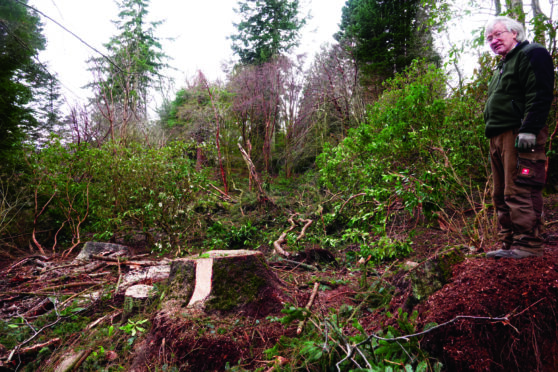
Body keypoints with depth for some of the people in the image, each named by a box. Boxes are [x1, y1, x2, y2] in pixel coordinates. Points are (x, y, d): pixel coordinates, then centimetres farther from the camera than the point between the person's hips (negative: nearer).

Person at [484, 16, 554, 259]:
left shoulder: (532, 54, 1)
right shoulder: (503, 66, 29)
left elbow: (539, 95, -13)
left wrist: (529, 130, -22)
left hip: (519, 135, -10)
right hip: (499, 138, 10)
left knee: (519, 193, -13)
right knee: (501, 195, 8)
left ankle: (528, 245, -8)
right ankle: (509, 244, 13)